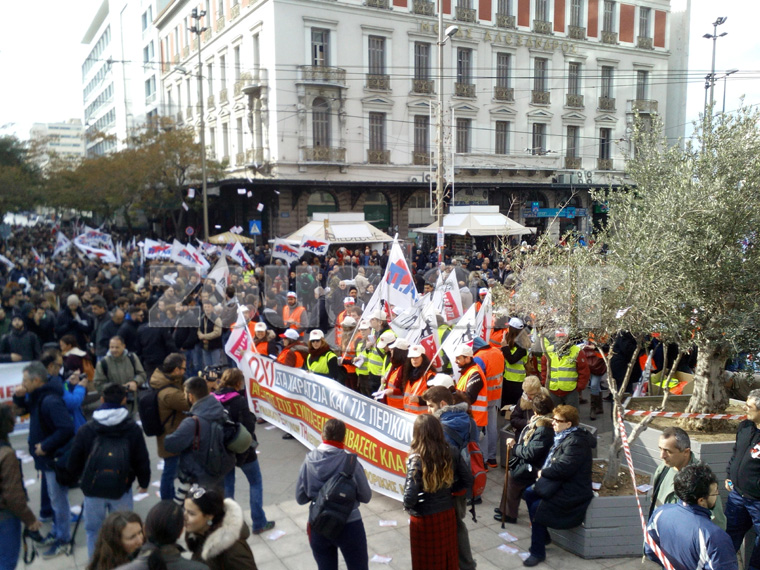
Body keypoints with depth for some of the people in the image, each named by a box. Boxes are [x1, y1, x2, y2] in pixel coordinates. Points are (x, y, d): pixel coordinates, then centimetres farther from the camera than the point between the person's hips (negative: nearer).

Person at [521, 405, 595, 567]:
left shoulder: (576, 442, -23)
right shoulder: (564, 437, 9)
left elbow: (563, 468, -29)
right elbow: (552, 461, 16)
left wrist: (543, 472, -14)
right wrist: (544, 471, -3)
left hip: (572, 493, -10)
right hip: (560, 485, 10)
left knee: (536, 508, -17)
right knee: (529, 493, 10)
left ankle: (538, 552, -2)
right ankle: (541, 534, 23)